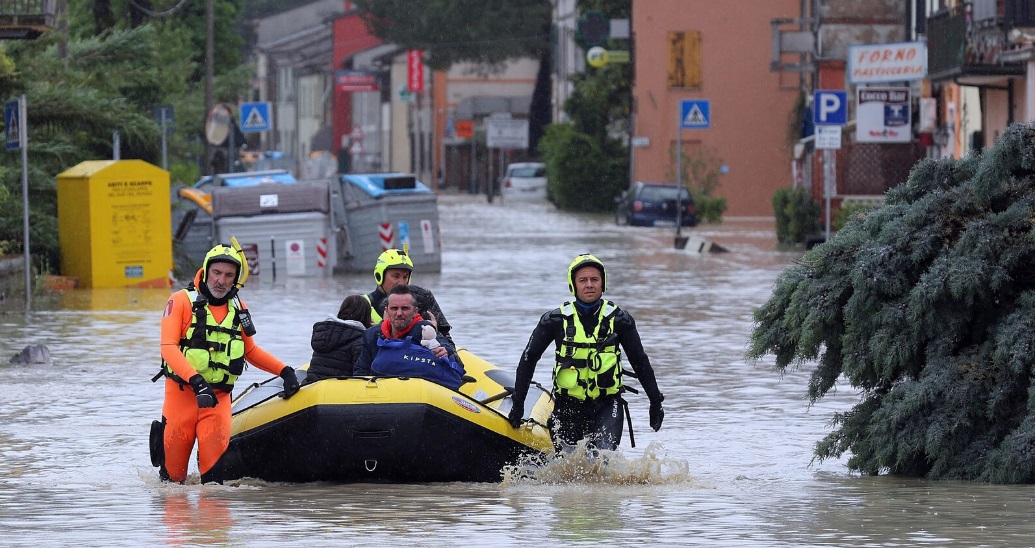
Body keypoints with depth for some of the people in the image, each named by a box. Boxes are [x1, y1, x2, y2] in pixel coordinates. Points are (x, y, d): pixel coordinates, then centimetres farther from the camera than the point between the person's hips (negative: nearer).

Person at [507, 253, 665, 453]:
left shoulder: (619, 320, 1)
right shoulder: (556, 320, -1)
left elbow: (640, 362, 11)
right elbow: (528, 359, 7)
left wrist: (655, 401, 13)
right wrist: (518, 403, 5)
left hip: (607, 406, -1)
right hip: (568, 406, 1)